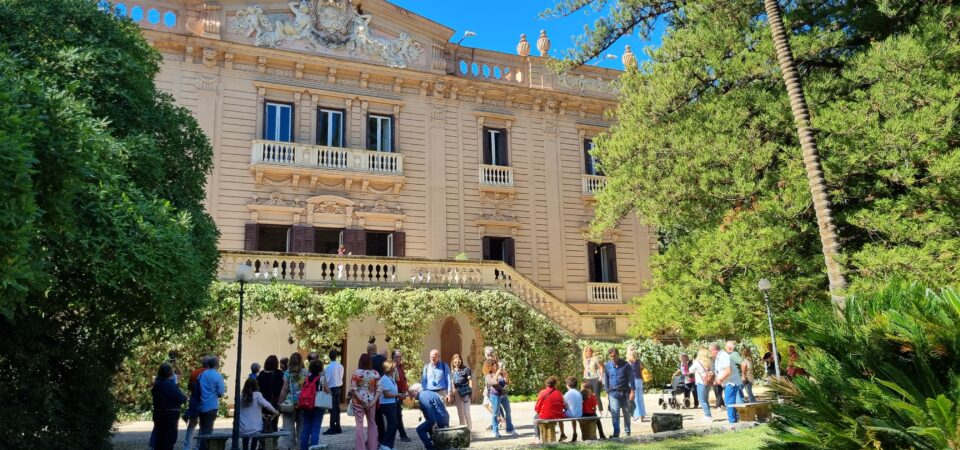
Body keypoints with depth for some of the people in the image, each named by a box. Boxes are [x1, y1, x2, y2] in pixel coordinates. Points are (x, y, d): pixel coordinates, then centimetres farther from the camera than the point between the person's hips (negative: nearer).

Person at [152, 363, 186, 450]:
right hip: (170, 415, -8)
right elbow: (181, 398, -20)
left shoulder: (157, 384, 6)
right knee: (170, 438, 0)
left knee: (160, 438, 16)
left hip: (158, 414, 8)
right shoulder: (170, 384, -20)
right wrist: (185, 397, 2)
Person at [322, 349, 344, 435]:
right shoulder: (340, 366, 3)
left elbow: (327, 379, -14)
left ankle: (332, 428, -2)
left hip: (332, 388, -6)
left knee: (332, 409, -3)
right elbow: (341, 377, 8)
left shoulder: (329, 367, -15)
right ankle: (337, 427, 17)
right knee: (337, 408, 12)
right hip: (339, 387, 6)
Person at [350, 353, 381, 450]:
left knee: (359, 424, 3)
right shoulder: (375, 373, -1)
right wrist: (373, 401, -8)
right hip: (371, 401, 2)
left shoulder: (356, 373, -6)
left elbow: (353, 389, -12)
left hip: (358, 401, -2)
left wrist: (361, 399, -11)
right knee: (372, 423, 15)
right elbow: (379, 389, -7)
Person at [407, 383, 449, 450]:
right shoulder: (427, 393, 22)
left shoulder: (422, 396, -8)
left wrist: (433, 422, -23)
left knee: (420, 429, -5)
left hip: (439, 420, -10)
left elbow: (429, 409, -21)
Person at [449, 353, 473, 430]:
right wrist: (452, 392, 9)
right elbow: (452, 382, 13)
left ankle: (469, 428, 7)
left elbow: (470, 381, -4)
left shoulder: (466, 369, -6)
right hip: (457, 393, 5)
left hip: (465, 392, -5)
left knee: (466, 412, -3)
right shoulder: (452, 371, 7)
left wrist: (471, 392, -6)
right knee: (460, 412, 13)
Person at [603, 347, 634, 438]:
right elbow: (606, 380, 10)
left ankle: (627, 431, 24)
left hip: (625, 392, -1)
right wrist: (607, 393, 9)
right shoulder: (607, 366, 2)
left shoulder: (625, 365, -4)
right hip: (613, 393, 1)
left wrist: (632, 391, -9)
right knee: (615, 413, -9)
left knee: (626, 413, 10)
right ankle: (616, 433, -5)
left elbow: (631, 378, -3)